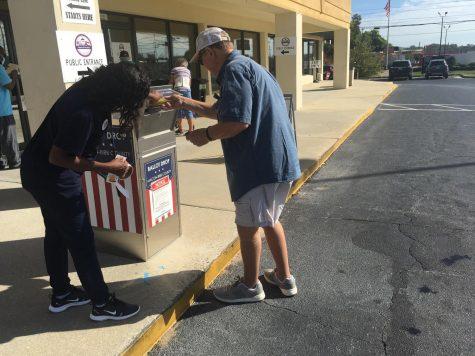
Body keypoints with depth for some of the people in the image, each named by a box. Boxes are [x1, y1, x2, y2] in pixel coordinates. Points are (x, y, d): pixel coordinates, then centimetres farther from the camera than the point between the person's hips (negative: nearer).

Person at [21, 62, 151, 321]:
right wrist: (108, 168, -22)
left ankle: (61, 294, 37)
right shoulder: (83, 113, -32)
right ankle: (102, 304, 13)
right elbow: (58, 157, -27)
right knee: (81, 239, -1)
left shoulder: (93, 90, -3)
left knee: (56, 232, 19)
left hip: (40, 171, 10)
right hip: (52, 177, -10)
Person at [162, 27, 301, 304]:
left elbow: (238, 121, -24)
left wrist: (206, 135, -8)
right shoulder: (248, 66, 21)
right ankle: (284, 277, 34)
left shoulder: (234, 69, -13)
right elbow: (221, 111, 27)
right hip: (278, 158, 10)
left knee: (248, 226, 5)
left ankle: (250, 287, 22)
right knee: (270, 219, 22)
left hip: (261, 164, -10)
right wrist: (187, 103, 29)